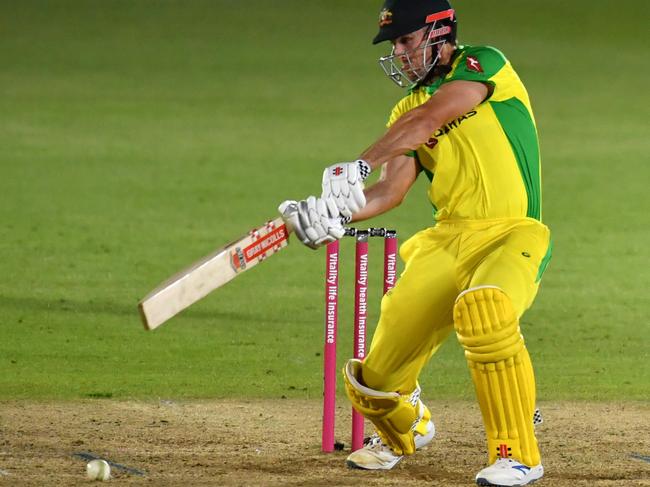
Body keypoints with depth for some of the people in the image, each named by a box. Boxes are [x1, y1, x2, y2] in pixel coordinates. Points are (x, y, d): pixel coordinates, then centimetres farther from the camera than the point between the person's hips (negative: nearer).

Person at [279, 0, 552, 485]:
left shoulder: (483, 64, -1)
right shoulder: (408, 110, 17)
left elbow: (428, 121, -18)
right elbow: (391, 189, 3)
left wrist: (358, 167, -27)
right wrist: (336, 212, -16)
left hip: (510, 235, -6)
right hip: (446, 241, 6)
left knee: (483, 308, -40)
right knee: (374, 382, -2)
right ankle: (407, 428, 36)